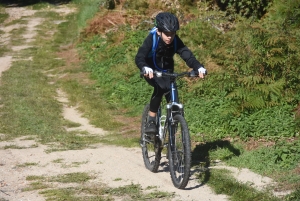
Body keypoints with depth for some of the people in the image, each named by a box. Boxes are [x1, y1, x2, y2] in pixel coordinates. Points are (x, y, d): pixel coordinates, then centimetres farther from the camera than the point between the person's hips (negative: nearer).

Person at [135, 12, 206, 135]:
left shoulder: (176, 41, -21)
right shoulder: (152, 39, -29)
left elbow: (187, 55, -31)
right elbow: (139, 57, -40)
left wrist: (199, 67, -51)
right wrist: (145, 68, -62)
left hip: (167, 71, 4)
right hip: (151, 71, -4)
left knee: (171, 91, -15)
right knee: (160, 87, -32)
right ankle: (151, 120, -22)